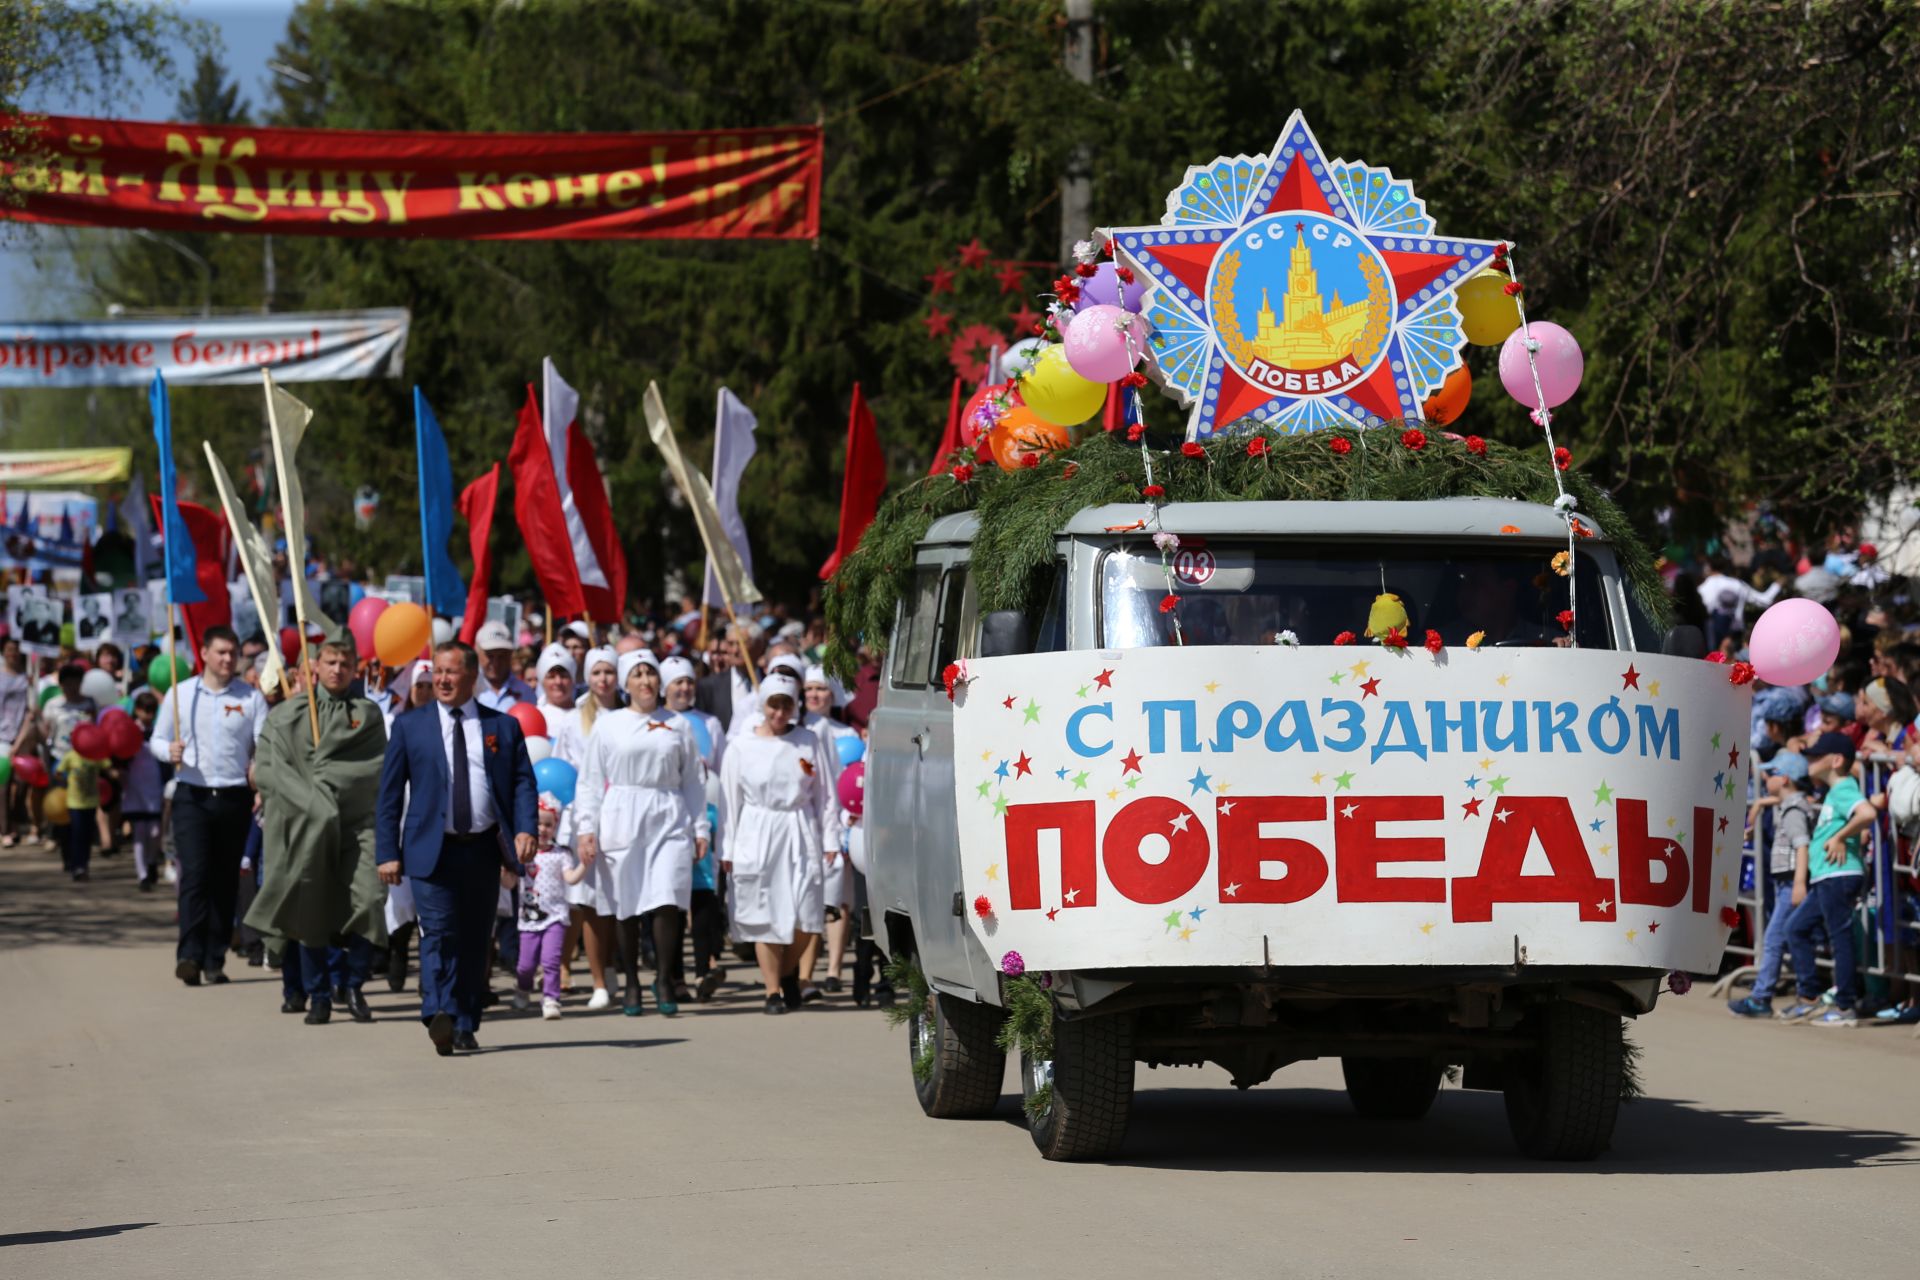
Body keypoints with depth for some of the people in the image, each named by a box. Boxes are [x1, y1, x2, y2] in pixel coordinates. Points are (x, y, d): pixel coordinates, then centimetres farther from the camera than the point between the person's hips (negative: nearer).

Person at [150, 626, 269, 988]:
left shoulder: (251, 697, 6)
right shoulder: (180, 694, 7)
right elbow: (156, 740, 12)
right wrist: (169, 751, -11)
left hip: (235, 796, 1)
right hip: (192, 795, -1)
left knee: (226, 880, 4)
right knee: (194, 873, -14)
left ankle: (214, 960, 10)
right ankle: (190, 955, -19)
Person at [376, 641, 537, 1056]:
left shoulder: (503, 726, 10)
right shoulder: (410, 724, 7)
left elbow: (523, 782, 6)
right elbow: (389, 792, 6)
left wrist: (524, 829, -13)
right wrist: (388, 852, -2)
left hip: (483, 850, 2)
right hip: (432, 850, -2)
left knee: (475, 939, 5)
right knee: (439, 932, -16)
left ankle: (465, 1026, 12)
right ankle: (439, 1015, -27)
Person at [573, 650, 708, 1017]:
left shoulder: (677, 726, 11)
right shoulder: (608, 726, 8)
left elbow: (694, 780, 14)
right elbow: (591, 781, 7)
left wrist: (700, 828, 9)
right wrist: (586, 828, -1)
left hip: (669, 820, 0)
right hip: (623, 820, 0)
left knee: (667, 901, -11)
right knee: (627, 906, 1)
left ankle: (665, 980, -1)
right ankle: (632, 984, 10)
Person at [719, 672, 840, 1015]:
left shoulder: (809, 742, 5)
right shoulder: (741, 747, 3)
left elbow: (824, 795, 8)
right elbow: (730, 801, 5)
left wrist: (830, 841, 3)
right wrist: (727, 850, 2)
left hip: (800, 834, 1)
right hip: (757, 836, -1)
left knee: (804, 918, -5)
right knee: (765, 917, -2)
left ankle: (788, 972, 22)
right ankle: (773, 991, 6)